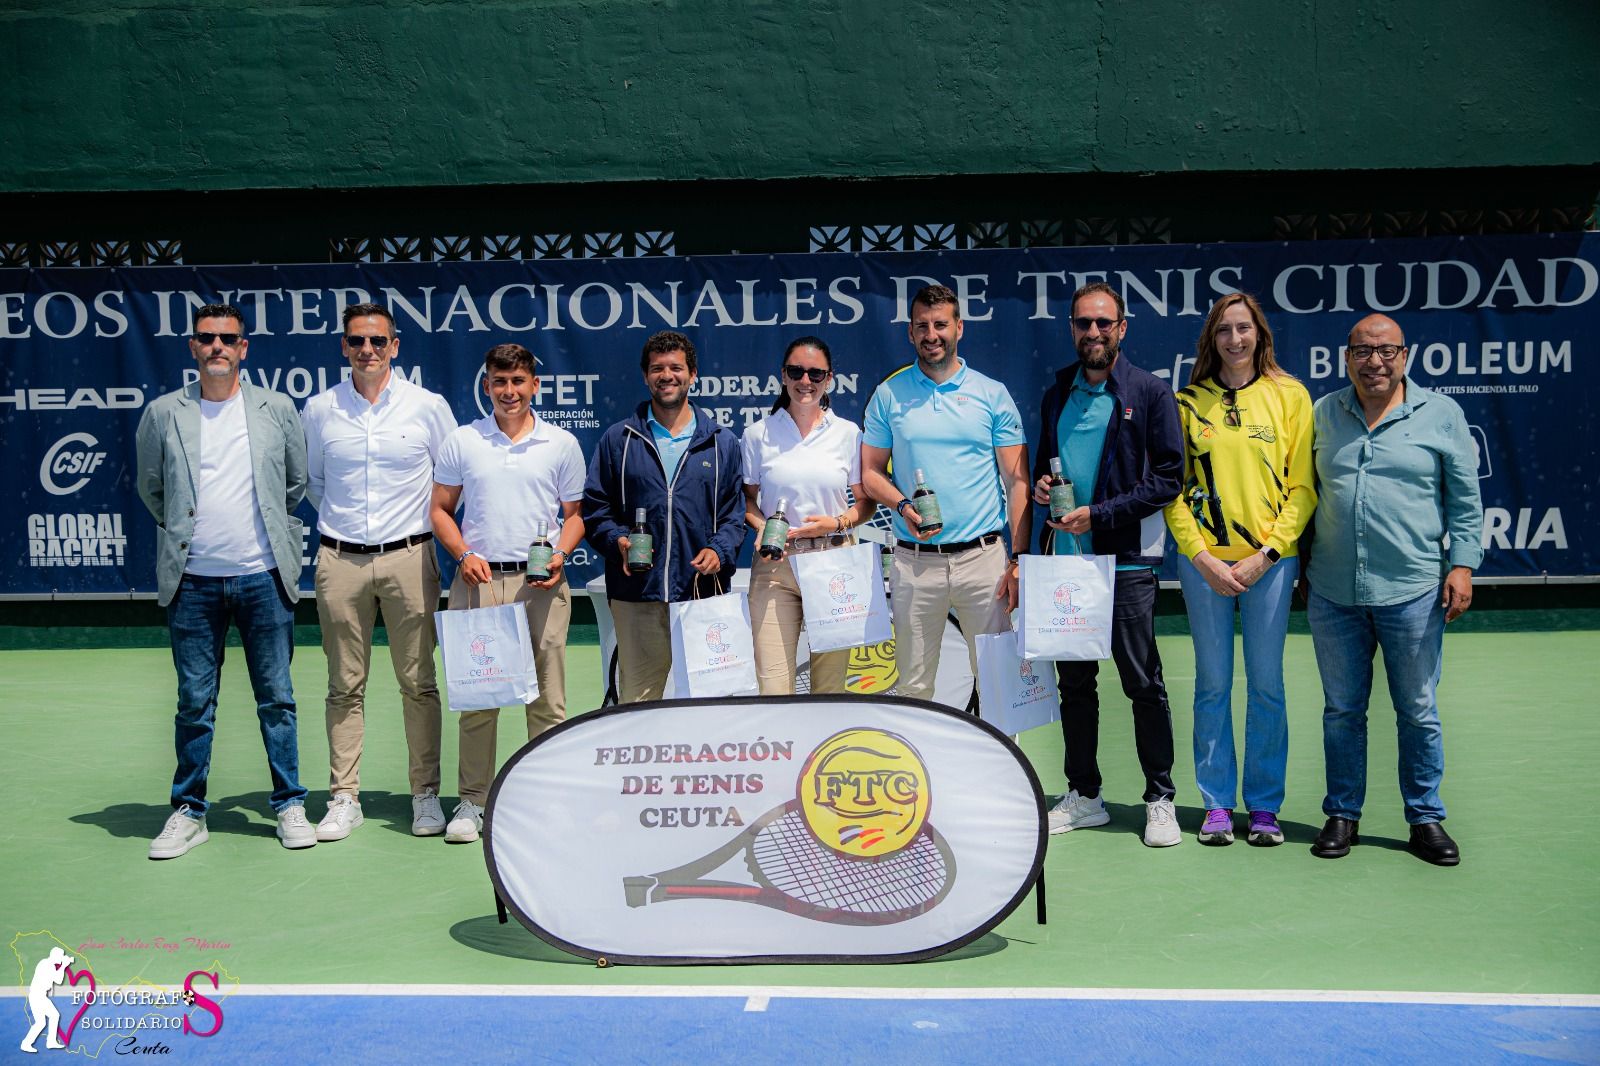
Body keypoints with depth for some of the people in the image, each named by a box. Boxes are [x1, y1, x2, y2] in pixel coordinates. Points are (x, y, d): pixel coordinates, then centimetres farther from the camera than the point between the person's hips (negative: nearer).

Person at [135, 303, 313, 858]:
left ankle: (290, 806, 14)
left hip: (263, 576, 0)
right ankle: (188, 812, 17)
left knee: (276, 699, 5)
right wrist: (186, 531, 16)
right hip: (193, 580, 0)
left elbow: (298, 482, 14)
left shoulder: (277, 408, 5)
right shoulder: (163, 413, 5)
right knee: (194, 703, 6)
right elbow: (151, 488, 17)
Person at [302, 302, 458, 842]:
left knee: (418, 683, 3)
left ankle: (425, 794, 13)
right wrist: (340, 520, 14)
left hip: (409, 556, -1)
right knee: (345, 686, 6)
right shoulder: (318, 409, 5)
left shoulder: (428, 406, 1)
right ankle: (344, 797, 13)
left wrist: (436, 526, 9)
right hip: (340, 560, 1)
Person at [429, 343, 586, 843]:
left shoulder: (562, 444, 7)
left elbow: (574, 515, 12)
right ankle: (472, 801, 14)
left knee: (547, 699, 1)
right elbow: (440, 509, 11)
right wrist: (464, 554, -5)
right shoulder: (462, 442, 8)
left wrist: (560, 556, -6)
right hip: (478, 582, 0)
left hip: (541, 584, 0)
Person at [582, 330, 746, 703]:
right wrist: (617, 540, -9)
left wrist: (719, 550, -8)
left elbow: (734, 511, 10)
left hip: (704, 591, 0)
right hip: (636, 593, 0)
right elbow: (594, 507, 9)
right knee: (636, 700, 2)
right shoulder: (618, 440, 11)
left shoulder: (722, 443, 12)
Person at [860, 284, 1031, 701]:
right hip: (915, 560, 1)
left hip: (983, 556, 0)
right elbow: (871, 471, 9)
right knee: (914, 683, 6)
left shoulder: (993, 394, 4)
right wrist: (903, 506, -11)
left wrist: (1019, 560, -6)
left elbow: (1017, 481, 2)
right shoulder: (889, 394, 6)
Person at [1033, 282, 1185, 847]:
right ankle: (1083, 795, 23)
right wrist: (1041, 486, 0)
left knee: (1143, 683, 1)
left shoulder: (1151, 393, -4)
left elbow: (1169, 478, -8)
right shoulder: (1057, 395, 12)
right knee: (1074, 682, 11)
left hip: (1125, 561, -5)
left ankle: (1160, 800, 14)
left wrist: (1099, 515, -15)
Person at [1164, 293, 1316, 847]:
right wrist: (1202, 557, -7)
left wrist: (1266, 552, -9)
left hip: (1270, 560, 0)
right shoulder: (1189, 401, 5)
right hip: (1204, 559, 1)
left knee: (1266, 686, 5)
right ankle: (1217, 804, 16)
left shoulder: (1289, 396, 3)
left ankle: (1264, 806, 16)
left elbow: (1302, 485, 1)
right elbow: (1173, 487, 4)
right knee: (1213, 685, 6)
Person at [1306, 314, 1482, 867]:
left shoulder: (1442, 414, 3)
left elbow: (1465, 501, 5)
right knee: (1341, 711, 9)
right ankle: (1343, 815, 21)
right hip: (1332, 593, 2)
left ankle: (1426, 819, 20)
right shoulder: (1322, 414, 9)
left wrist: (1462, 564, -4)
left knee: (1418, 712, 6)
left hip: (1413, 593, -2)